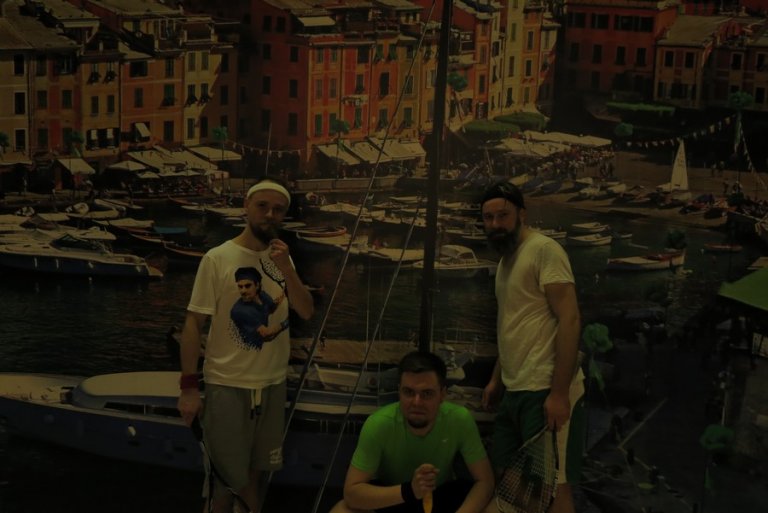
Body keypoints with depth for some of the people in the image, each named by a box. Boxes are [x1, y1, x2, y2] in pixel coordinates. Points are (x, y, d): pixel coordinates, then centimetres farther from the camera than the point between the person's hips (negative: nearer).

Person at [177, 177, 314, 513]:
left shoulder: (282, 259, 5)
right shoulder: (218, 258, -11)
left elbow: (306, 312, -2)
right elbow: (193, 323, -10)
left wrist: (286, 268, -16)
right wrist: (188, 386, -14)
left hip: (272, 383, 5)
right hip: (227, 384, -5)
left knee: (257, 467, 18)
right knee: (228, 472, 5)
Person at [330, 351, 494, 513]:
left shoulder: (460, 419, -26)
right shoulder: (379, 424, -30)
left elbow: (484, 481, -19)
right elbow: (351, 491, -29)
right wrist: (408, 491, -43)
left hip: (442, 495, 1)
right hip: (390, 498, -1)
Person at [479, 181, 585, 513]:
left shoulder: (544, 250, -9)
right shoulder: (506, 260, 18)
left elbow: (569, 320, -17)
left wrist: (559, 392, -22)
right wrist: (496, 379, 21)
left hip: (545, 391, -9)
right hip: (515, 391, 9)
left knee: (553, 486, -3)